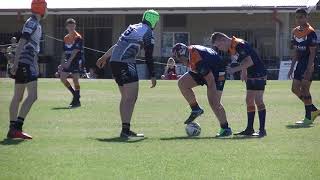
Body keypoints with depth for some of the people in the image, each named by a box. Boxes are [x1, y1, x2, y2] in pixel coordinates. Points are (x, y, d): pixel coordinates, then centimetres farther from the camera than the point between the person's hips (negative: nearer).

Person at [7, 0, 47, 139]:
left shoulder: (36, 24, 18)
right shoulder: (32, 23, -12)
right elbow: (21, 43, -19)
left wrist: (36, 67, 28)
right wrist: (15, 64, -24)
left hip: (27, 64, 10)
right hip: (25, 64, -10)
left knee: (18, 97, 11)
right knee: (32, 96, -16)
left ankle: (13, 130, 16)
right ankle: (16, 128, -21)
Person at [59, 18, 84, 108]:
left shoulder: (78, 37, -9)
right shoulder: (66, 38, 13)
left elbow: (75, 51, -16)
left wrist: (69, 62, -22)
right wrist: (62, 64, 13)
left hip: (76, 61, -7)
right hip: (68, 62, 7)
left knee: (75, 79, -8)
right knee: (62, 78, 1)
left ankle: (77, 100, -1)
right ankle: (75, 94, 16)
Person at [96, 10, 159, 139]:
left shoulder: (133, 27, 21)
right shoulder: (148, 32, -3)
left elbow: (118, 44, 28)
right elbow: (148, 57, -5)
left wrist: (104, 57, 37)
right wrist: (153, 76, 1)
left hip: (114, 61, 9)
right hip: (125, 64, -9)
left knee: (125, 97, 14)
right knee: (131, 98, -10)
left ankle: (125, 130, 16)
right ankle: (125, 130, -17)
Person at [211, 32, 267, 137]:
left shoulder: (240, 45, -22)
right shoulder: (230, 49, 8)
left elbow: (250, 61, -27)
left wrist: (235, 69, -24)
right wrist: (243, 72, 15)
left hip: (259, 74, -10)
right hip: (251, 75, 10)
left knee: (258, 100, -11)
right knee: (249, 101, 10)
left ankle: (262, 130, -9)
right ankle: (250, 129, 16)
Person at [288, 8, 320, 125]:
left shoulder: (310, 32, -13)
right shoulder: (295, 32, 11)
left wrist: (308, 70, -21)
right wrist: (292, 68, 13)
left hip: (309, 64, -8)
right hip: (300, 63, 8)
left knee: (304, 89, -10)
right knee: (295, 89, 7)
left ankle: (309, 117, 0)